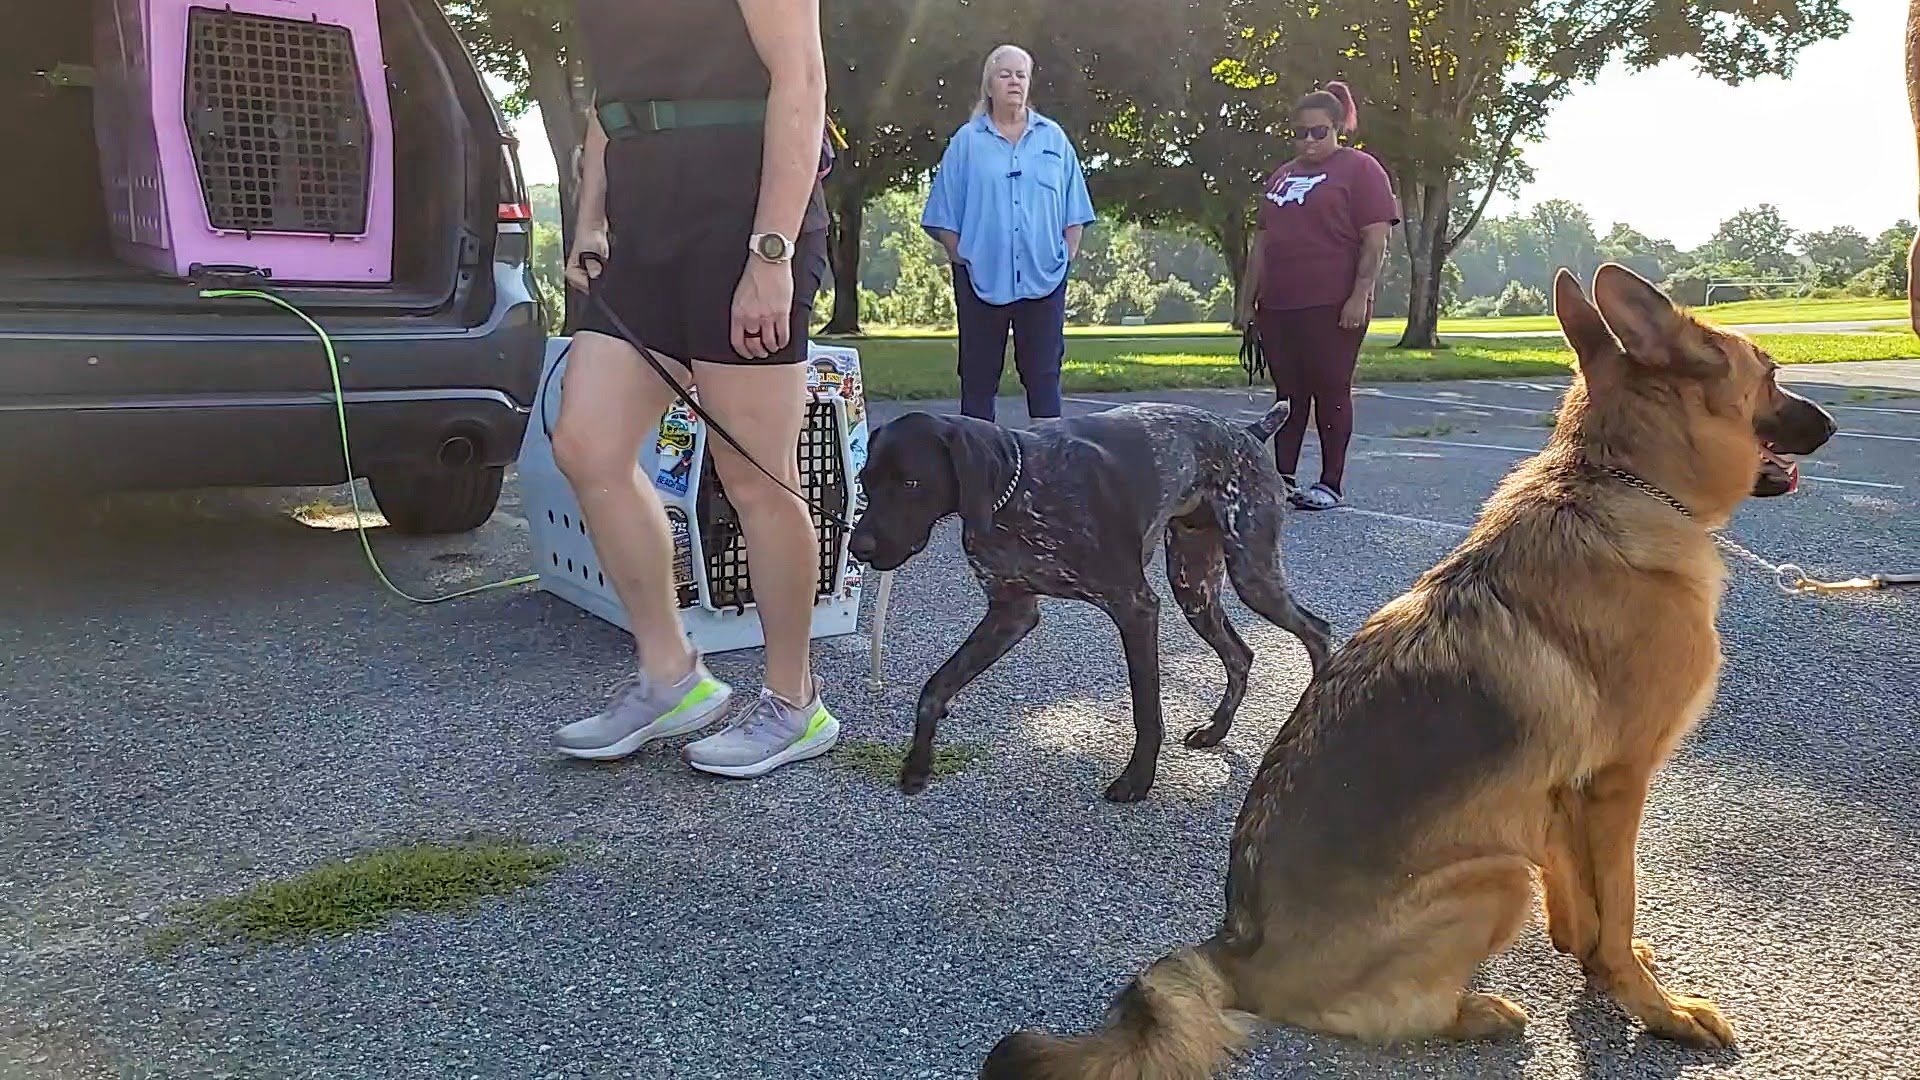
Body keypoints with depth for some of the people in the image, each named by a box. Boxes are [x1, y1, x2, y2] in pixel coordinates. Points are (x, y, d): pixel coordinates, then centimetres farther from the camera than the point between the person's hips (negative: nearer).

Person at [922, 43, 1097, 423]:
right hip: (982, 275, -1)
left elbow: (1073, 211, 11)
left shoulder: (1054, 139, 10)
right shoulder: (967, 142, 6)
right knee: (978, 376, 4)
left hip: (1043, 275, 1)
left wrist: (1069, 254, 2)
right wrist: (959, 258, -2)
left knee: (1044, 373, 4)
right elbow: (945, 213, 5)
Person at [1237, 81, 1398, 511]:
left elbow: (1375, 240, -9)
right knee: (1288, 393, 8)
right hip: (1277, 307, 6)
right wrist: (1248, 298, 14)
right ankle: (1283, 478, 12)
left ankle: (1332, 484, 5)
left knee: (1331, 391, -1)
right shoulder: (1282, 176, 19)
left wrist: (1360, 296, -17)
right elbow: (1262, 242, 20)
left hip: (1333, 308, -6)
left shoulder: (1360, 169, -1)